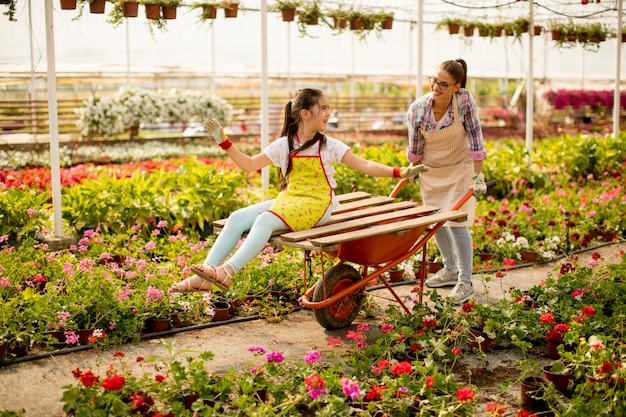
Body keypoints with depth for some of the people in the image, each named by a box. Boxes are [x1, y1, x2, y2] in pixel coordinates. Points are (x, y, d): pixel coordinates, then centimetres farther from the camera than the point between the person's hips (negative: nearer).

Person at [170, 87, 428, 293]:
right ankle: (203, 276, -22)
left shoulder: (329, 146, -1)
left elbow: (365, 166, -3)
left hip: (316, 204, -4)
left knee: (265, 220, -32)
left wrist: (399, 172, -15)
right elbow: (249, 165, 11)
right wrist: (224, 142, 2)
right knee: (237, 218, -17)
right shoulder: (284, 145, 6)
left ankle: (228, 272, -43)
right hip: (288, 199, 4)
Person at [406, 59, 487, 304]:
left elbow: (475, 137, -21)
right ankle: (451, 269, 36)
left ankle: (465, 281, 4)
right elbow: (415, 147, -5)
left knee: (457, 222, -9)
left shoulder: (465, 101, -27)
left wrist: (478, 175, -19)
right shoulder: (417, 109, -22)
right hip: (430, 171, 4)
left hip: (459, 169, -4)